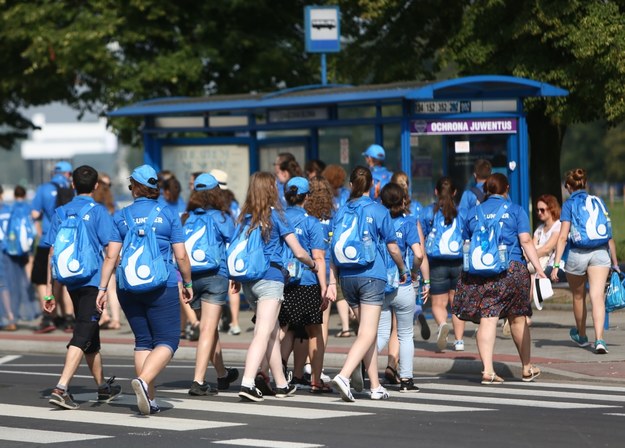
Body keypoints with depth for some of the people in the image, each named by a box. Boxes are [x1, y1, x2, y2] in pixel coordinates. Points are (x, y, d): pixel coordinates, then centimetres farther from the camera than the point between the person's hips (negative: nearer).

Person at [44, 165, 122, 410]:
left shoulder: (60, 213, 8)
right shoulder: (98, 212, -6)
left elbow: (53, 252, 7)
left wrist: (49, 290, 10)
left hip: (72, 282, 6)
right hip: (94, 280, -6)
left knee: (90, 335, 19)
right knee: (82, 336, -9)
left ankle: (103, 387, 32)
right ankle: (61, 388, -22)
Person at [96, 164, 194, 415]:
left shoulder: (121, 216, 5)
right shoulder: (168, 215, 1)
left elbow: (111, 256, 0)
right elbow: (181, 256, 0)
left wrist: (102, 288, 4)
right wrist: (188, 283, 13)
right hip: (161, 285, -3)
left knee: (143, 340, 12)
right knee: (167, 340, -2)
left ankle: (150, 400, 9)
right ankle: (143, 380, -27)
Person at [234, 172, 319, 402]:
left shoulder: (245, 217, 10)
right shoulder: (275, 215, -3)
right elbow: (298, 252, -2)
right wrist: (313, 265, 16)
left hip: (248, 279, 6)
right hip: (270, 277, -6)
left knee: (273, 331, 18)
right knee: (263, 333, -12)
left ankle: (281, 384, 25)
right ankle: (247, 383, -26)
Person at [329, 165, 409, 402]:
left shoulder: (342, 211, 5)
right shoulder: (379, 211, -4)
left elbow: (335, 249, 3)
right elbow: (393, 248, 0)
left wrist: (332, 281, 6)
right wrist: (403, 270, 18)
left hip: (347, 277, 5)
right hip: (372, 276, -5)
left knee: (367, 330, 16)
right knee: (367, 334, -7)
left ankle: (375, 386, 19)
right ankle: (344, 376, -27)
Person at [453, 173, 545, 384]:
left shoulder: (473, 213, 11)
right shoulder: (515, 210, 4)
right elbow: (526, 241, -6)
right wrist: (538, 267, -8)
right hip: (511, 270, -1)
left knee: (487, 321, -5)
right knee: (518, 319, 11)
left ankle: (488, 369, -16)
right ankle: (527, 368, 23)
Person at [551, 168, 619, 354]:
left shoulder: (569, 204, -1)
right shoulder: (598, 202, 11)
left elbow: (563, 236, -9)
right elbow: (609, 236, 12)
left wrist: (556, 264, -10)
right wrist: (615, 263, 19)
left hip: (577, 254, -2)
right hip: (601, 253, 2)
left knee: (578, 297, 19)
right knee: (597, 296, -8)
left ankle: (581, 336, 38)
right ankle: (599, 339, -25)